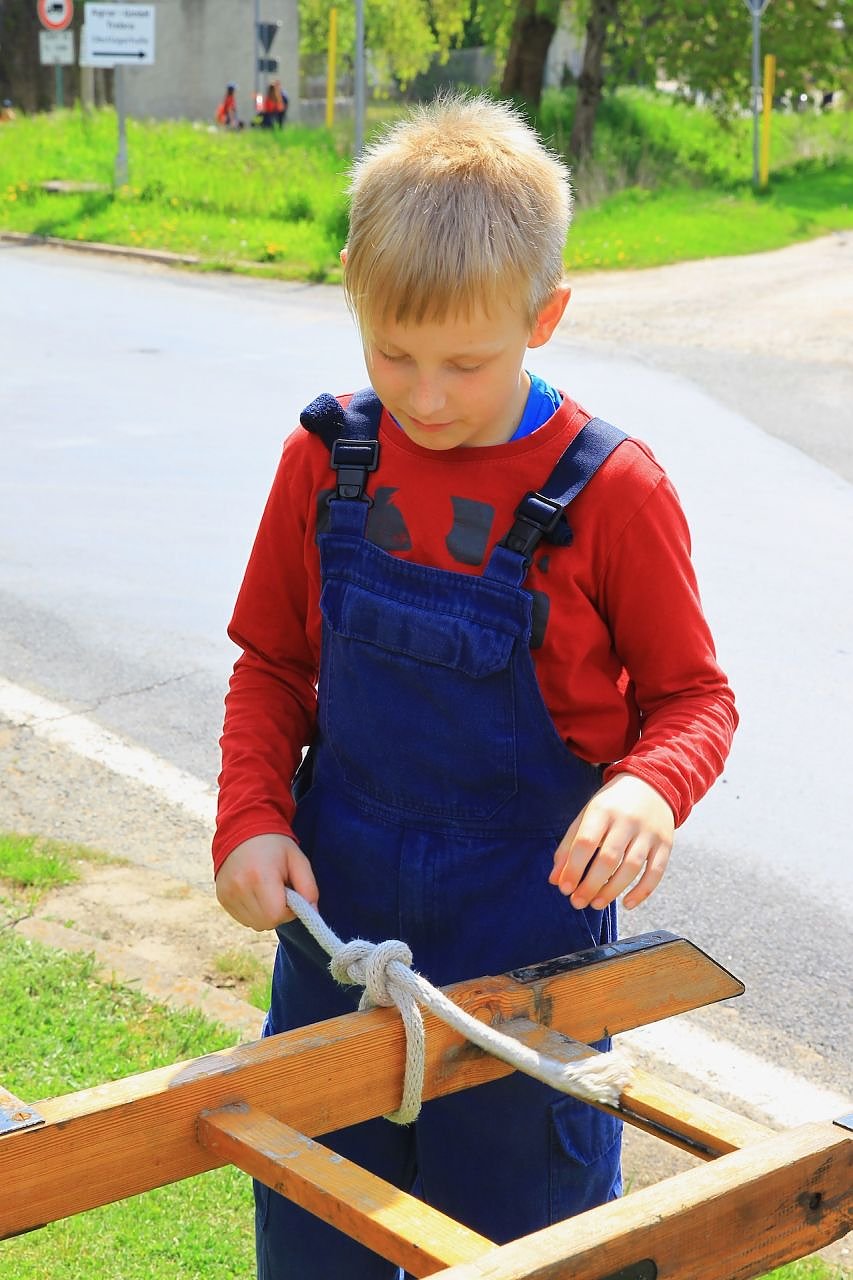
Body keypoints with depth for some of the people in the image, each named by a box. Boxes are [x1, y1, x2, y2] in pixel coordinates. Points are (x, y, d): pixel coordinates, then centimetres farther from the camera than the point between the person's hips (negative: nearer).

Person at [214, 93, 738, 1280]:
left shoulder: (610, 491, -14)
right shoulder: (326, 459, -3)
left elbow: (693, 693, -4)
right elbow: (273, 665, 7)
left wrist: (650, 784, -25)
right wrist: (251, 816, -8)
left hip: (527, 915, -3)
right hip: (336, 908, 3)